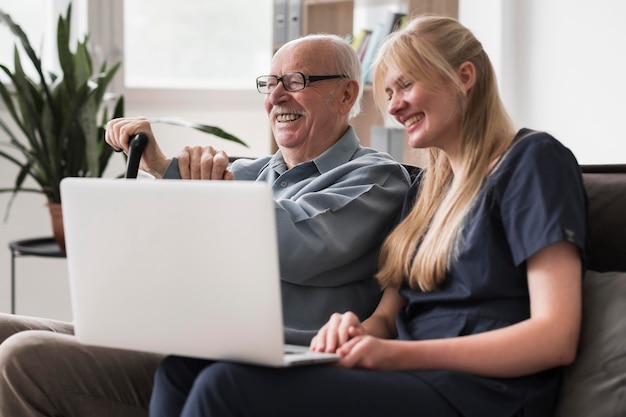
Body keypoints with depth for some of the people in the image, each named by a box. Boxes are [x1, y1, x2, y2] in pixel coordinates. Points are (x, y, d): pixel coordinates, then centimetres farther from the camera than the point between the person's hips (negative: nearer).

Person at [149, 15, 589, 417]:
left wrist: (397, 354, -19)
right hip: (410, 380, 8)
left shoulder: (533, 161, -2)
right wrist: (361, 332, -9)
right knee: (185, 365, -9)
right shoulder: (428, 185, 22)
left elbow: (556, 338, -13)